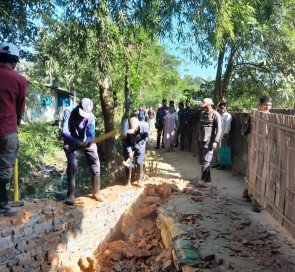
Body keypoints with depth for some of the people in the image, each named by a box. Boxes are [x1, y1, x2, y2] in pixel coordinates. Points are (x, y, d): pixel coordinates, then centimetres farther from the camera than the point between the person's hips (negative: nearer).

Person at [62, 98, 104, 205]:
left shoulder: (90, 117, -23)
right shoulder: (69, 113, -28)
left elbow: (91, 135, -25)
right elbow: (65, 133, -36)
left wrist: (87, 142, -48)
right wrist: (76, 142, -52)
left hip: (86, 141, 3)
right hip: (71, 142, -2)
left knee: (95, 163, -2)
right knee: (72, 165, -19)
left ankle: (96, 192, 13)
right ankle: (70, 195, -10)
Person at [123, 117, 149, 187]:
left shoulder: (144, 126, -31)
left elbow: (146, 137, -13)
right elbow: (125, 141, -16)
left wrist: (138, 145, -19)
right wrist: (129, 151, -26)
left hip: (140, 146, 1)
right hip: (129, 146, 0)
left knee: (140, 163, 1)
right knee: (128, 163, -1)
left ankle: (140, 180, 18)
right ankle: (128, 181, 13)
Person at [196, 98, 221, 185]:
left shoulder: (215, 115, -6)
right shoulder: (203, 114, 16)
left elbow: (218, 129, -10)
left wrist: (215, 141, -17)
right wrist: (197, 138, 21)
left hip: (208, 141, -7)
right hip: (200, 140, 7)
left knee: (206, 160, -7)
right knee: (201, 161, 10)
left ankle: (204, 178, 2)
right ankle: (207, 178, 21)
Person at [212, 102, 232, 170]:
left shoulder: (228, 116, -10)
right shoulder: (219, 115, 16)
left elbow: (227, 126, -15)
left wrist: (225, 136, -18)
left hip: (223, 136, -8)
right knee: (217, 150, 13)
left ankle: (223, 164, 6)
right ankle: (218, 162, 23)